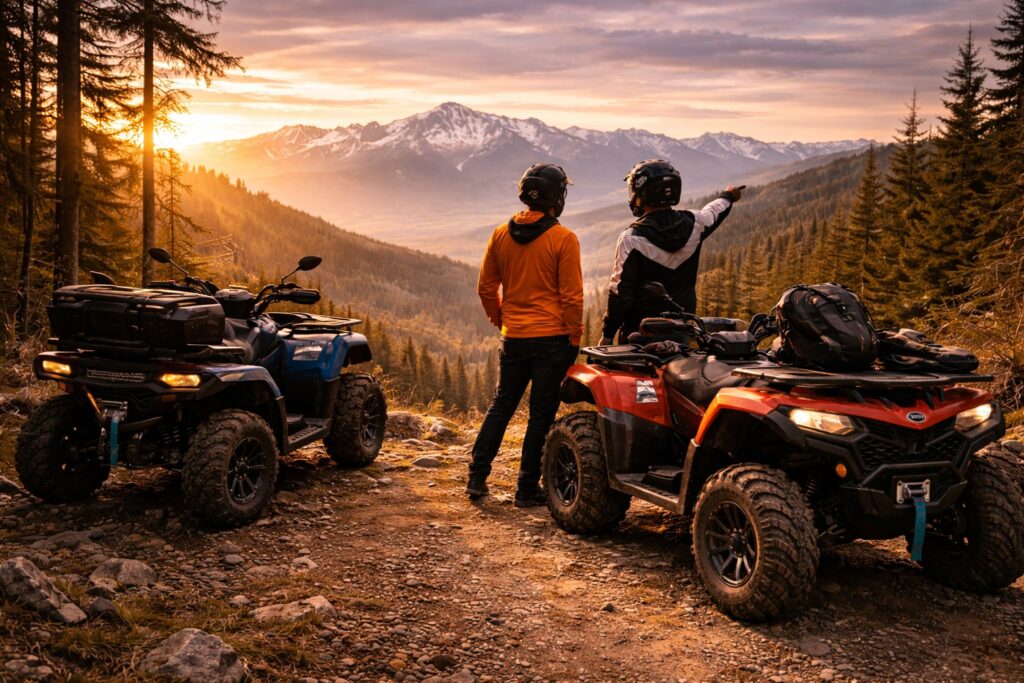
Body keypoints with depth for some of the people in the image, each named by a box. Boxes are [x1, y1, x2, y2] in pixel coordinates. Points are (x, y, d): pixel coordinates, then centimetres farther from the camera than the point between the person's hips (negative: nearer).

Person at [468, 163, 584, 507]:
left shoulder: (501, 234, 4)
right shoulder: (563, 239, -10)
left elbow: (486, 288, 9)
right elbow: (571, 296, -10)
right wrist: (575, 338, -1)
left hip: (513, 337, 4)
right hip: (552, 338, -4)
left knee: (501, 404, 18)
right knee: (541, 414, 4)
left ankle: (477, 476, 17)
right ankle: (527, 489, 10)